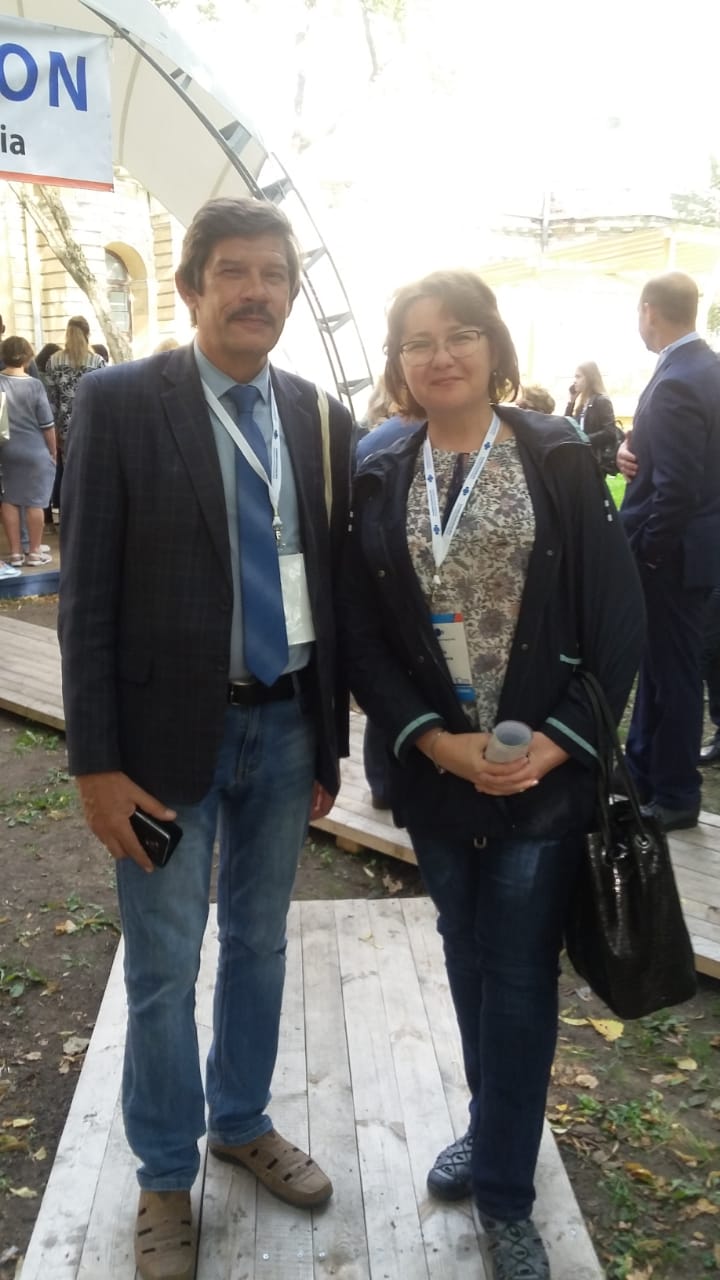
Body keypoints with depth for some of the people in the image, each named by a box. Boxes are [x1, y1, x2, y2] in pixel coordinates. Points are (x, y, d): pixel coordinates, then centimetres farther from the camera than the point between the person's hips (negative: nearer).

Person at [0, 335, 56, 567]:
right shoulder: (34, 385, -12)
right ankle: (34, 552, 11)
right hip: (34, 451, -3)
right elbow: (47, 425, -7)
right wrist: (52, 451, 6)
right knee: (35, 501, 5)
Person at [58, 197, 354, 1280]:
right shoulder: (119, 402, -8)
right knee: (164, 969, 8)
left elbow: (332, 582, 6)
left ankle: (243, 1121, 43)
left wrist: (329, 738, 7)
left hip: (286, 725, 4)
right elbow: (87, 595, -9)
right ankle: (166, 1176, 32)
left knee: (259, 942, 19)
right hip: (172, 732, -4)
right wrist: (97, 763, -11)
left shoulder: (322, 419, 3)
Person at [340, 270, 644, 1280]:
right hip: (434, 772, 3)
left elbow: (616, 616, -6)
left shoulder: (559, 461, -5)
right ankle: (494, 1131, 40)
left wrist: (558, 743, -14)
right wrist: (432, 740, -11)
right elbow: (362, 633, 1)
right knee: (469, 965, 17)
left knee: (519, 980, 5)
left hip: (544, 774, -2)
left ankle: (505, 1193, 24)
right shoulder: (379, 482, 2)